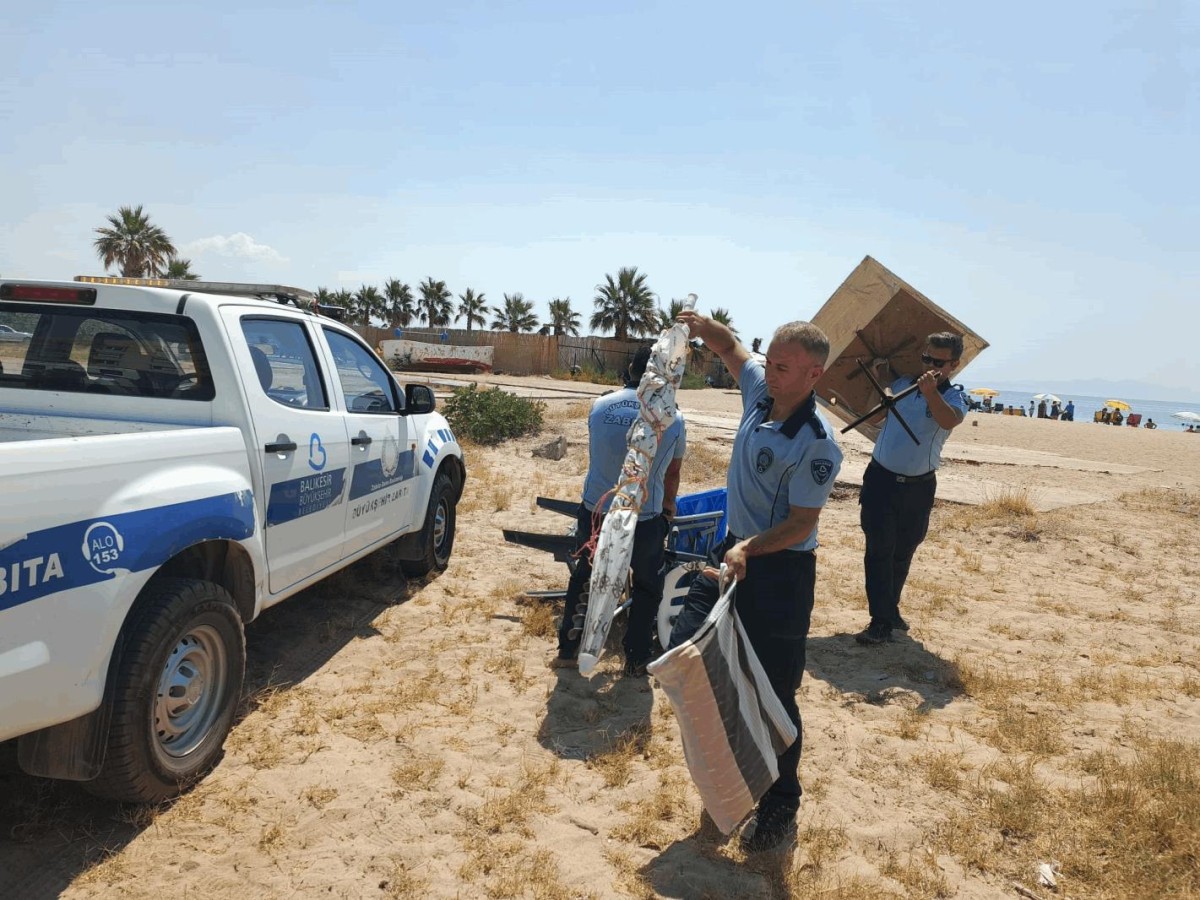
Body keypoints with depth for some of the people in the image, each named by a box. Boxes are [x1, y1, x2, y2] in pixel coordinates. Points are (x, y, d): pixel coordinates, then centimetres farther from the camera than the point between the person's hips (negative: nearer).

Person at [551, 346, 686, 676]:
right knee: (647, 588, 21)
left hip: (595, 512, 2)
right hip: (644, 520, -2)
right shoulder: (673, 419, -7)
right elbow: (672, 474, 7)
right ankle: (636, 660, 27)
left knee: (583, 579, 23)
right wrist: (668, 506, 29)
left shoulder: (600, 406, -1)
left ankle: (567, 650, 31)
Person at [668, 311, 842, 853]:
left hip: (781, 570, -8)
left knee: (772, 695, 1)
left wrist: (749, 549, -32)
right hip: (735, 550, 8)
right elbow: (730, 348, 17)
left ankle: (780, 809, 22)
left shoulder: (816, 444, -23)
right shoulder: (759, 390, -1)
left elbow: (803, 522, -20)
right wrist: (705, 326, -2)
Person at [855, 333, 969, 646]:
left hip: (919, 487, 0)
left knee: (903, 552, 14)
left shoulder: (954, 397, -5)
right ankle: (881, 622, -5)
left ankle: (890, 609, 32)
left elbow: (950, 421, -30)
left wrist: (931, 393, -47)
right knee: (879, 549, -6)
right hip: (881, 478, 0)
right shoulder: (902, 385, 3)